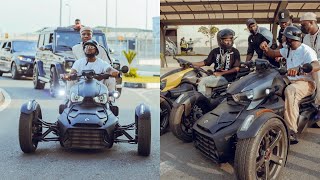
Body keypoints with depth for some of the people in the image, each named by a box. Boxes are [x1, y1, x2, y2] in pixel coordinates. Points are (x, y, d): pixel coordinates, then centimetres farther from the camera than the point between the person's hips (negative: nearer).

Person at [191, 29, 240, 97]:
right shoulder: (215, 51, 11)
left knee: (202, 81, -21)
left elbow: (237, 68, -7)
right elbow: (206, 62, 11)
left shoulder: (235, 52, -1)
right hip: (216, 75, 6)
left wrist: (221, 73, -14)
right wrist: (191, 64, -2)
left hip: (228, 77, -6)